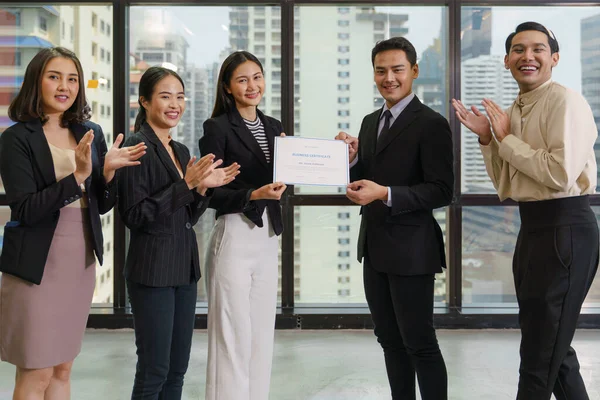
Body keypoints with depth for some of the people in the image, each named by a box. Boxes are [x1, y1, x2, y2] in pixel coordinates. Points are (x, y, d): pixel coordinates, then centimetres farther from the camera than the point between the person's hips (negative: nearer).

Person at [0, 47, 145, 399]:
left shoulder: (91, 133, 7)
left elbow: (102, 206, 9)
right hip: (37, 264, -5)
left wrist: (108, 171, -11)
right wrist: (76, 176, -27)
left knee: (62, 369, 15)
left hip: (81, 261, 5)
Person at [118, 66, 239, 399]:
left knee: (178, 369, 13)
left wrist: (203, 187, -2)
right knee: (154, 371, -1)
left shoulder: (182, 151, 13)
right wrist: (186, 184, -21)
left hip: (185, 268, 8)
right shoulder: (138, 147, -10)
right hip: (153, 270, -8)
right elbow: (134, 215, -17)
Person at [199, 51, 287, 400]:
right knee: (233, 335, -2)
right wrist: (252, 195, -23)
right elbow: (210, 193, -11)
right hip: (234, 237, -6)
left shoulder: (274, 127, 12)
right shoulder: (218, 127, -7)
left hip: (269, 237, 6)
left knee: (262, 333, 12)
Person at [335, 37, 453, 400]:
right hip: (375, 248, 8)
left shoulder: (431, 124, -12)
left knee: (419, 343, 1)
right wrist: (352, 159, -5)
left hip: (410, 249, -7)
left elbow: (442, 192, -17)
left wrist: (385, 194, -26)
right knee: (390, 340, 16)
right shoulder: (371, 122, 12)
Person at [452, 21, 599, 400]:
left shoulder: (566, 102, -12)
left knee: (539, 357, 0)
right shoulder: (513, 112, 13)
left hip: (565, 228, -9)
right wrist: (487, 138, 2)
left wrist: (506, 138, -13)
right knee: (551, 345, 20)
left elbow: (561, 173, -23)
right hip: (532, 227, 9)